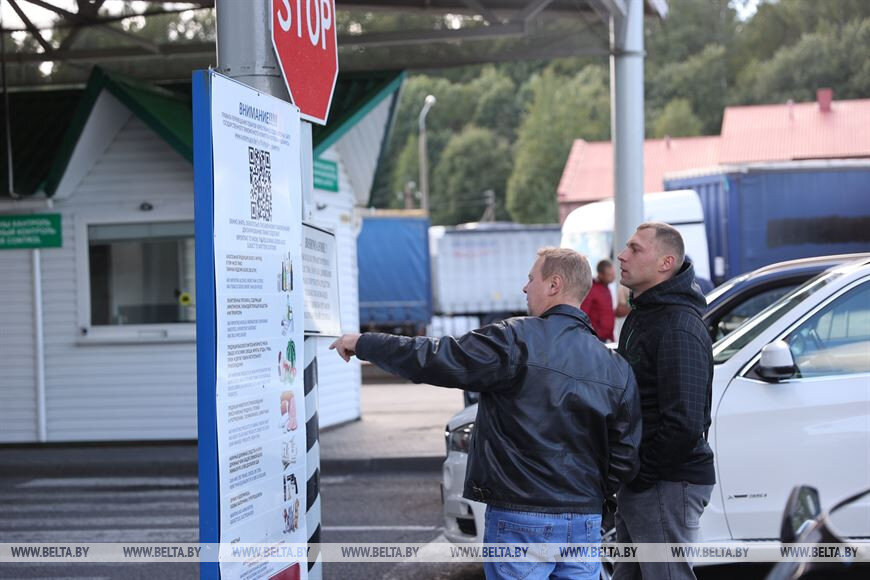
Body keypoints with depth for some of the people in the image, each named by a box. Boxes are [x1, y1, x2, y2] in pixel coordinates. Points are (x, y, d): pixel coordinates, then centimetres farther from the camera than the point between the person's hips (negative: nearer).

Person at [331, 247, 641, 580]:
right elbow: (625, 456, 7)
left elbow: (433, 360, -13)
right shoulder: (616, 367, 6)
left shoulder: (516, 340, -12)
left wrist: (363, 343, -1)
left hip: (521, 520, -5)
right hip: (586, 522, 5)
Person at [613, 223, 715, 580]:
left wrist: (642, 475, -16)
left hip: (667, 485, -10)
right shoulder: (640, 315, 14)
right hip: (637, 483, 10)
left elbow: (684, 424, -27)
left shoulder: (679, 327, -19)